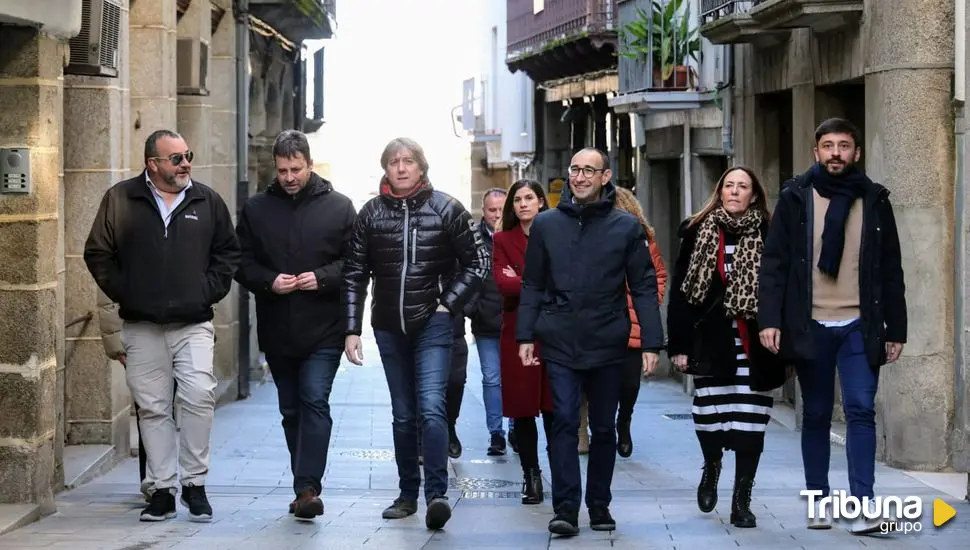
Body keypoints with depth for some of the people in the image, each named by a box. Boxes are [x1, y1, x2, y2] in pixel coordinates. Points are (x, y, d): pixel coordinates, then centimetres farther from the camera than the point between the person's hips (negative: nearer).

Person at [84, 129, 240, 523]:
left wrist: (209, 292, 0)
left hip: (194, 324, 0)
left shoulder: (207, 201, 7)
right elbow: (98, 254, 7)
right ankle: (162, 490, 11)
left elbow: (227, 252, 12)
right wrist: (123, 293, -1)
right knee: (152, 408, 3)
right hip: (141, 326, 0)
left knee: (199, 397, -15)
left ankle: (194, 483, 0)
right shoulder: (120, 200, 4)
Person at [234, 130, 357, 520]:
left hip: (323, 330, -4)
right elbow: (241, 262, 7)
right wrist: (267, 281, -12)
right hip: (276, 330, 4)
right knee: (291, 410, 12)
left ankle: (307, 487, -16)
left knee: (315, 403, -13)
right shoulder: (256, 209, 6)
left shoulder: (338, 207, 0)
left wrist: (323, 278, -16)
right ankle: (305, 487, 22)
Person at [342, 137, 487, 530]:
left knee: (431, 408, -17)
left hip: (432, 324, -3)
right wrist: (352, 329, -2)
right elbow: (354, 275, 4)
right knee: (403, 415, 11)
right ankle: (408, 494, 20)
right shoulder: (371, 214, 3)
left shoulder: (446, 209, -2)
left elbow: (477, 262, 3)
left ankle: (436, 494, -19)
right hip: (389, 328, 3)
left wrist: (449, 304, -6)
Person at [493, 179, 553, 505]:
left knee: (554, 408, -4)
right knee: (523, 408, 3)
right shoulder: (503, 240, 9)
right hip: (518, 333, 1)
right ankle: (531, 478, 10)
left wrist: (522, 283, -6)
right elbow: (503, 284, -5)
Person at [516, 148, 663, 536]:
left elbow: (644, 287, 0)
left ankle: (599, 504, 21)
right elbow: (533, 285, 8)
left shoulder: (626, 227, 0)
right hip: (560, 344, 0)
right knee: (565, 423, -7)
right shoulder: (546, 224, 4)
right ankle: (566, 508, -6)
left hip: (608, 346, 0)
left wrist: (651, 342, -6)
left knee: (604, 428, 9)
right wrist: (525, 335, 2)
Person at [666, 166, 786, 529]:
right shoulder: (698, 232, 5)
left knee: (749, 421, 1)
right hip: (711, 343, 1)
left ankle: (741, 502, 11)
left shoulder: (768, 236, 1)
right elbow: (681, 291, 4)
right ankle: (711, 467, 34)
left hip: (754, 346, -1)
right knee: (708, 414, 0)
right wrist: (679, 344, -1)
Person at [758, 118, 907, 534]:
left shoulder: (875, 200, 6)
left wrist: (896, 329, 3)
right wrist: (770, 319, -11)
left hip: (860, 326, 0)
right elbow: (774, 262, -1)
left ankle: (863, 506, -10)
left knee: (861, 410, -9)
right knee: (815, 416, 8)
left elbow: (891, 271, 7)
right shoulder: (796, 197, 3)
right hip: (810, 326, 0)